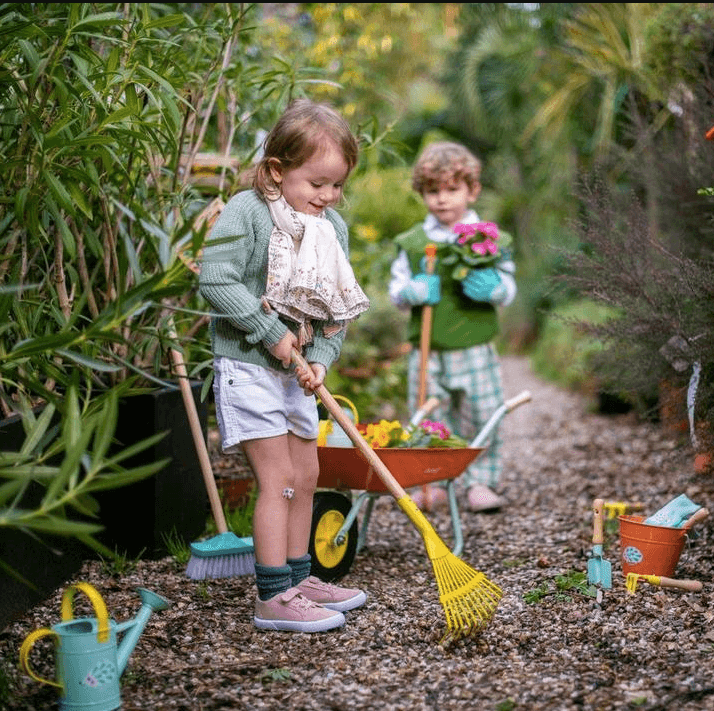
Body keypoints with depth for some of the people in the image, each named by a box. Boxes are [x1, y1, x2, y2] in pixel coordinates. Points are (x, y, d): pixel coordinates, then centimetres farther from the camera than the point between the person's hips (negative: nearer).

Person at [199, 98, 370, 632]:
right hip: (247, 366, -7)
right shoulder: (246, 212, -14)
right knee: (278, 478, -8)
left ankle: (298, 578, 28)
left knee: (306, 476, 13)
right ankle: (274, 598, -1)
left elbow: (338, 308, 7)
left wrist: (320, 359, -9)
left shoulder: (333, 227, 7)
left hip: (296, 370, 8)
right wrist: (270, 333, -21)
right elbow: (215, 278, -24)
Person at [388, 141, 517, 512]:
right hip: (427, 352, 1)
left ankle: (480, 482, 18)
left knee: (481, 419, 2)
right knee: (428, 422, 7)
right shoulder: (412, 242, 5)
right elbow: (396, 288, 9)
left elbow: (508, 288, 4)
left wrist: (492, 286, -19)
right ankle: (432, 484, 23)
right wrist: (412, 291, -13)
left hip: (475, 349, -1)